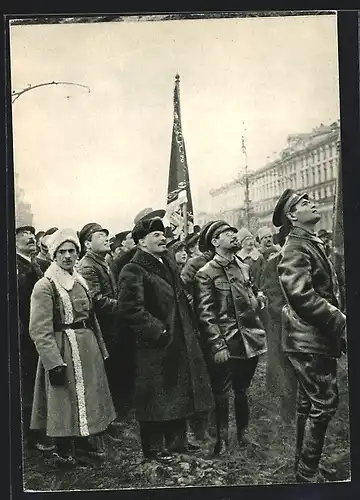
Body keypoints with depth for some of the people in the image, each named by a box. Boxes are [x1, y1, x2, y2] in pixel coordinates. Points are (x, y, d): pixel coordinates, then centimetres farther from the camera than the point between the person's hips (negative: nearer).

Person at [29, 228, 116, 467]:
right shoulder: (45, 286, -12)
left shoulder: (81, 282, 11)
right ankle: (64, 451, 20)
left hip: (89, 349, 7)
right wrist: (54, 363, -22)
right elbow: (40, 331, -16)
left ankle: (85, 443, 32)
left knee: (88, 398, 15)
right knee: (65, 400, 3)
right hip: (62, 351, -7)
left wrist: (102, 351, 15)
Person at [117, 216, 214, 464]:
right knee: (157, 397, 3)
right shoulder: (133, 271, -15)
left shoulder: (169, 264, 14)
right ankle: (154, 447, 19)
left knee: (181, 393, 17)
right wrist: (158, 332, -23)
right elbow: (132, 309, -24)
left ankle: (177, 440, 32)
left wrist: (192, 328, 15)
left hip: (181, 342, 9)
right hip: (155, 346, -8)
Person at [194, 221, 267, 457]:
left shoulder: (244, 267, 10)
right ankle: (222, 439, 23)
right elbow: (205, 314, -12)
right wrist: (217, 345, -17)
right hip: (225, 342, -5)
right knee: (222, 393, 6)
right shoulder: (205, 274, -9)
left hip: (250, 339, 5)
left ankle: (243, 433, 34)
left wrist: (259, 297, 2)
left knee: (242, 389, 17)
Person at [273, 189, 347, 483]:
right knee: (324, 403, -4)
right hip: (310, 339, -10)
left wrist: (338, 319, 9)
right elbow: (302, 295, -25)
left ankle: (305, 463, 31)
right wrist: (341, 321, -20)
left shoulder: (312, 244, 17)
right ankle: (308, 472, 9)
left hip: (315, 337, 10)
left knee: (309, 402, 18)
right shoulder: (296, 248, -15)